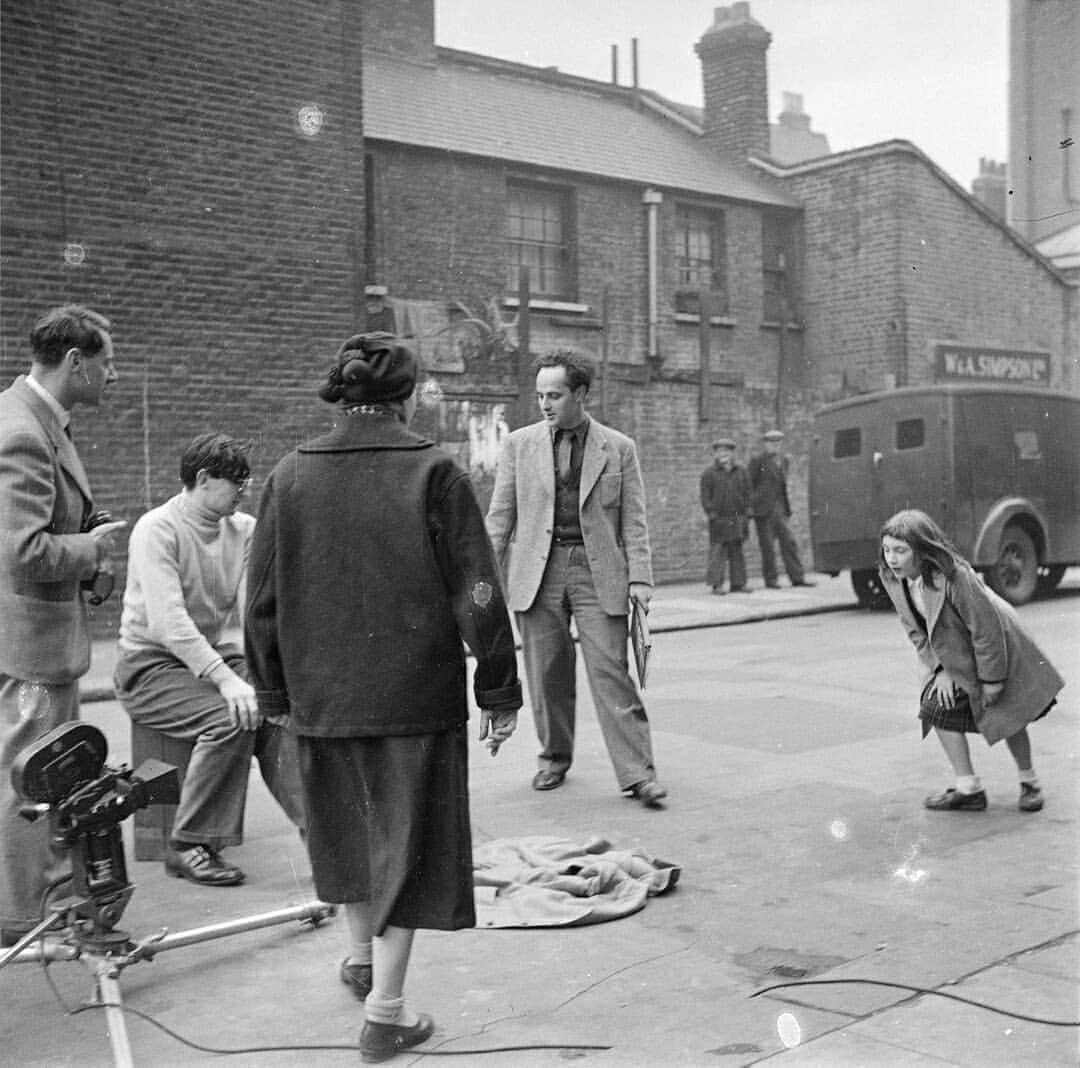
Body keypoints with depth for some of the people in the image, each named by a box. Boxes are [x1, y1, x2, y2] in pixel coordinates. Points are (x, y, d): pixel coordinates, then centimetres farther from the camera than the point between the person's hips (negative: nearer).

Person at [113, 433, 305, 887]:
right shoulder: (157, 530, -14)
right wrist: (226, 679, -35)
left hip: (219, 658, 5)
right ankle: (189, 845, -15)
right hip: (152, 666, -5)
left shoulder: (244, 530, 5)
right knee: (230, 717, -29)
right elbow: (168, 620, -25)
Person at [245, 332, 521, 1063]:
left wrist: (276, 691, 14)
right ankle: (385, 1009, 14)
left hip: (323, 693, 4)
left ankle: (362, 955, 44)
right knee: (408, 838, 8)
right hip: (417, 694, -4)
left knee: (349, 823, 24)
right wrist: (499, 691, -3)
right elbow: (477, 594, -11)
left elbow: (263, 600, 3)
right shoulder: (434, 474, -10)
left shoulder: (291, 477, 0)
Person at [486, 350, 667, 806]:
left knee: (610, 672, -6)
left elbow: (633, 521, 4)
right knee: (546, 675, 7)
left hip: (598, 572, -2)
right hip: (536, 572, 2)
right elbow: (501, 514, 9)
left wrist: (639, 578, -5)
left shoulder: (619, 448, 6)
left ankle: (637, 773, -3)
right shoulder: (519, 444, 9)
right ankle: (554, 758, 25)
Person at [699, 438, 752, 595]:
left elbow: (747, 494, 14)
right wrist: (711, 514, -11)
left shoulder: (740, 472, 13)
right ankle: (717, 585, -4)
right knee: (718, 551, -6)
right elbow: (705, 497, -2)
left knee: (737, 551, 5)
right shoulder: (709, 473, 2)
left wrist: (746, 515, 6)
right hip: (719, 519, -4)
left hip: (738, 519, 4)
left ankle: (738, 584, 9)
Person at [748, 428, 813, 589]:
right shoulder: (757, 460, -3)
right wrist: (749, 506, -11)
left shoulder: (783, 460, 15)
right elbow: (748, 484, -5)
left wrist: (787, 508, 18)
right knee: (767, 544, -1)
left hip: (780, 508, 5)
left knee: (789, 541, -1)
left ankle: (797, 577, -1)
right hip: (763, 508, -5)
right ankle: (771, 579, 7)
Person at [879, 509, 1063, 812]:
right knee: (938, 707, -8)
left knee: (1008, 716, 5)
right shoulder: (893, 579, -18)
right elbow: (915, 630, -4)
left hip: (994, 645, -5)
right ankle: (968, 789, 4)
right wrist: (940, 670, -10)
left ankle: (1029, 781, 31)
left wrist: (991, 679, -20)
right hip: (950, 656, 5)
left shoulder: (955, 577, -38)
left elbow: (987, 629, -28)